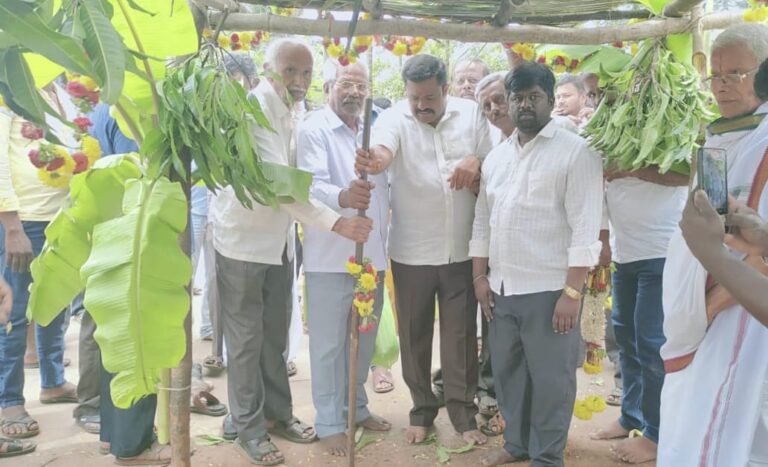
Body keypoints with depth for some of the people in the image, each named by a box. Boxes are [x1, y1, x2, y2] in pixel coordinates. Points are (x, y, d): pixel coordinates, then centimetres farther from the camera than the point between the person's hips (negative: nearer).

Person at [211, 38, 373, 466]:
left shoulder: (289, 112, 8)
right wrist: (336, 222, -35)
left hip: (279, 239, 8)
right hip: (244, 239, -7)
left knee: (275, 334, 17)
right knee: (246, 339, 5)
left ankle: (279, 413, 32)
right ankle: (249, 428, 20)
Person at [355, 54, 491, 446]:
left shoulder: (471, 114, 2)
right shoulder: (394, 118, -8)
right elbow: (383, 148, -31)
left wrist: (477, 163, -16)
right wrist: (376, 159, -54)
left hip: (462, 250, 2)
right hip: (411, 252, -1)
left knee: (461, 336, 10)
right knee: (414, 335, 12)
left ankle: (464, 414, 26)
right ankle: (421, 410, 30)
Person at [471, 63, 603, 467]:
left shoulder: (576, 152, -7)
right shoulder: (496, 157, 13)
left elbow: (585, 227, -12)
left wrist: (572, 292, -16)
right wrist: (480, 275, 9)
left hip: (548, 289, -6)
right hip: (501, 287, 6)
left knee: (550, 378, 5)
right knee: (507, 371, 17)